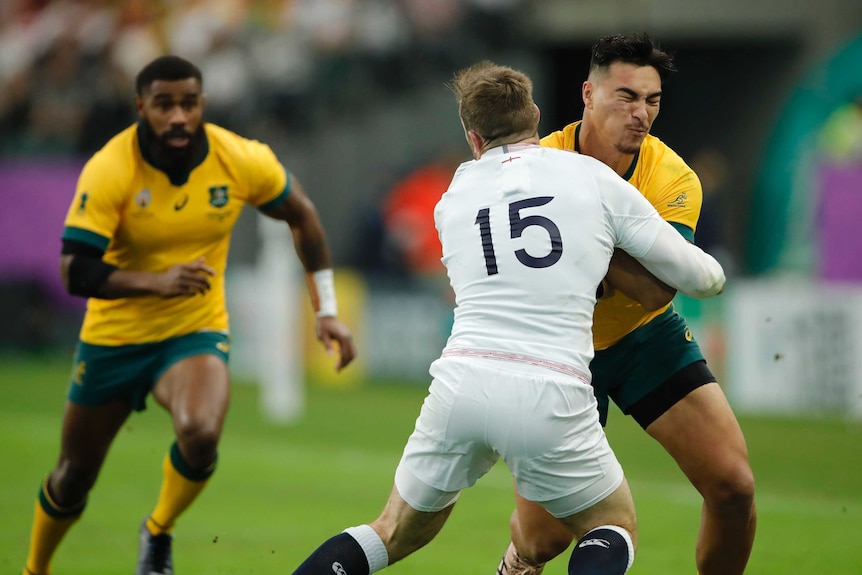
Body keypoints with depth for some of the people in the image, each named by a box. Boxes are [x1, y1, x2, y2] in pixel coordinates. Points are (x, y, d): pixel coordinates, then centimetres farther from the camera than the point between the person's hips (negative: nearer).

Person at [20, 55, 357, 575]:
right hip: (114, 336, 0)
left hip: (197, 333, 0)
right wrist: (156, 282, -38)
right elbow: (76, 272, -23)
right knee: (75, 476, 9)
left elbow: (302, 214, 6)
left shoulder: (242, 161, -13)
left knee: (200, 435, -30)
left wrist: (327, 311, 5)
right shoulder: (109, 170, -20)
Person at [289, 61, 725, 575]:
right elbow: (697, 276, 13)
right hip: (552, 397, -3)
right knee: (617, 531, 18)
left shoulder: (453, 200, 17)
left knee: (397, 533, 23)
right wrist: (714, 275, 37)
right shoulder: (593, 177, 8)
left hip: (461, 381, 3)